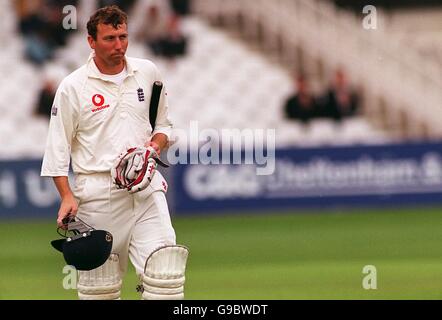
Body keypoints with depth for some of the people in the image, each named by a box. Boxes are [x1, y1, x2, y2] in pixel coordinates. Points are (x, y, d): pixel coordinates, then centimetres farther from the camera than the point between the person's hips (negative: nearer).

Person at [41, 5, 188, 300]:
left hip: (146, 186, 2)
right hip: (97, 192, -2)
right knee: (99, 283, 2)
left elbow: (164, 124, 21)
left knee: (166, 271, -13)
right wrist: (67, 196, -9)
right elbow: (58, 147, 1)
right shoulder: (73, 87, -1)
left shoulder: (148, 72, 10)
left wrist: (156, 145, -2)